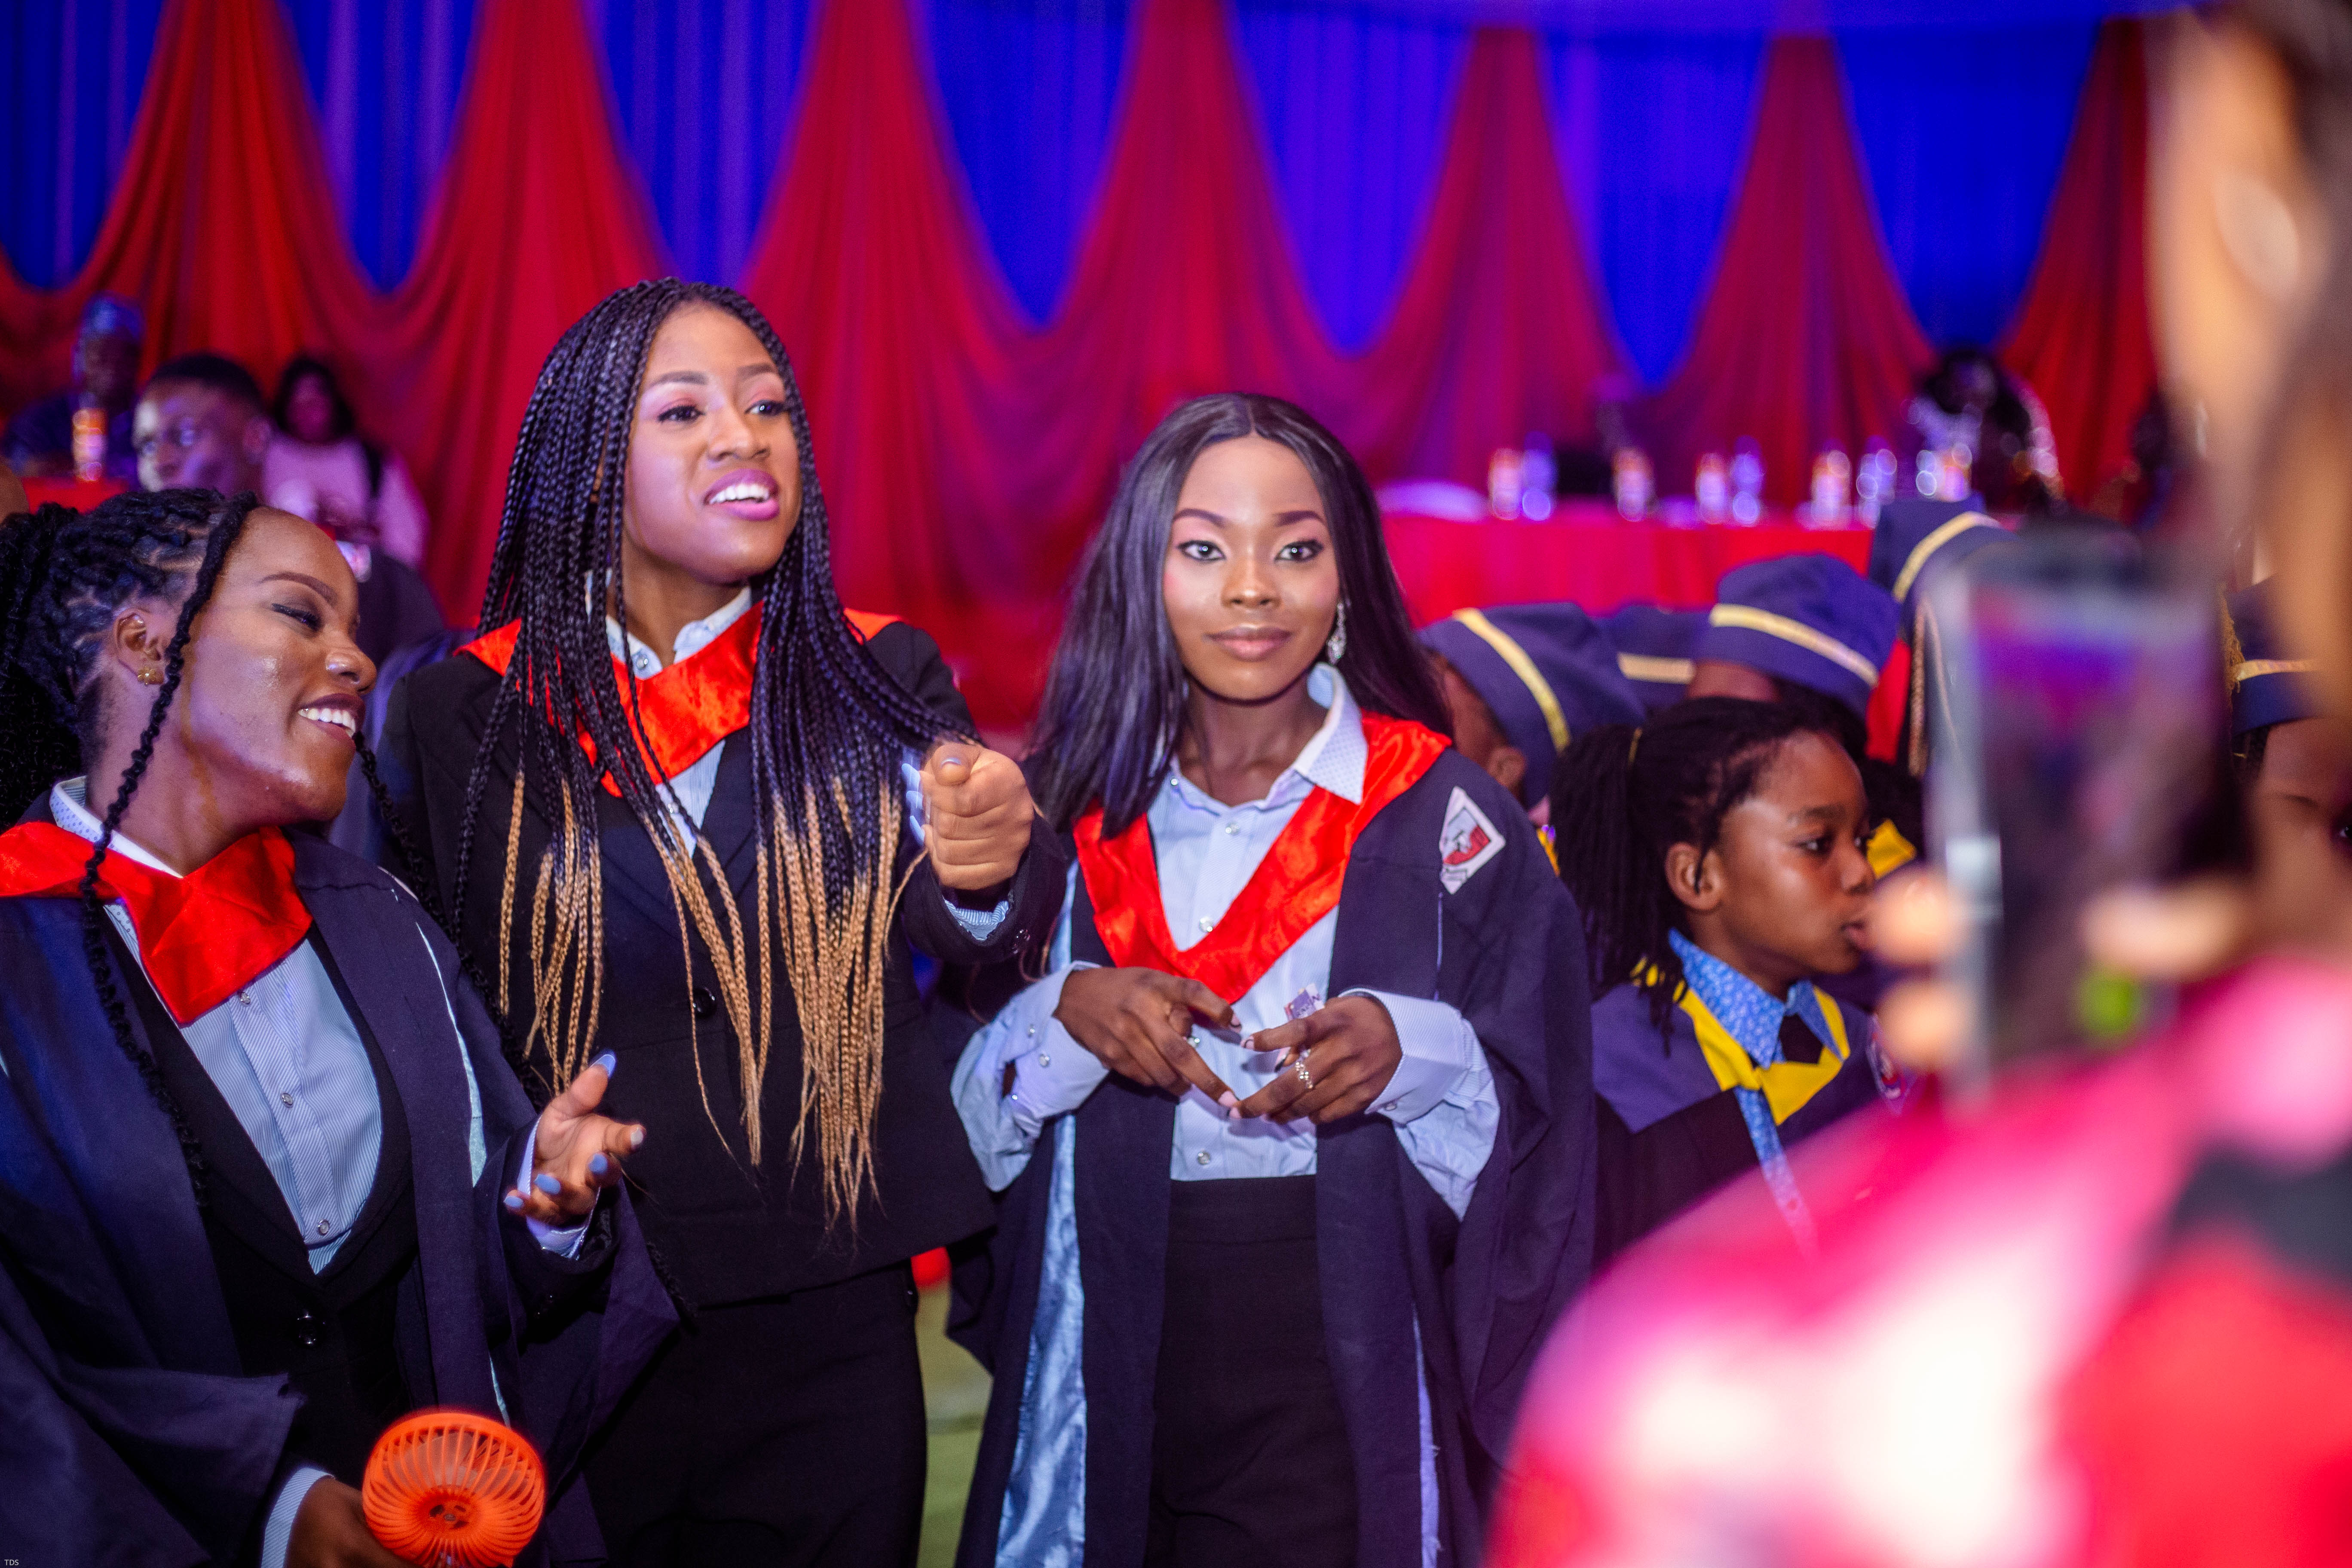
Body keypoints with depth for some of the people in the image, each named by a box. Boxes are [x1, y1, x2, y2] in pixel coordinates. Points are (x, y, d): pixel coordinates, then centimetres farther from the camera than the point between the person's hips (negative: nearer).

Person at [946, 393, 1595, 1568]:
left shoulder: (1442, 823, -1)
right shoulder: (1073, 813, 5)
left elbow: (1541, 1114, -4)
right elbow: (962, 1109, 4)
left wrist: (1410, 1053, -22)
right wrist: (1064, 1018, -15)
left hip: (1349, 1376, -2)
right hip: (1109, 1365, 2)